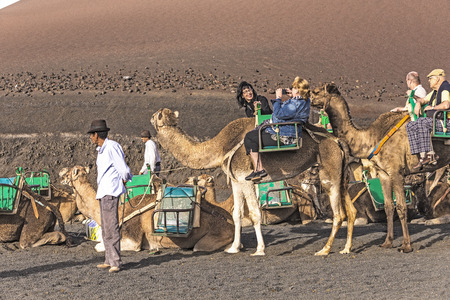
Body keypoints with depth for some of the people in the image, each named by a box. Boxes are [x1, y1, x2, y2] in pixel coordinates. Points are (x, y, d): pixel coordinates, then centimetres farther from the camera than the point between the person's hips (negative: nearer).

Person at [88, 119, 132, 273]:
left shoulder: (112, 147, -15)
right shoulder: (101, 149, 16)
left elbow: (124, 170, -15)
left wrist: (124, 180, 2)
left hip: (111, 193, -10)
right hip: (102, 193, 10)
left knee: (111, 227, -12)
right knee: (106, 228, 12)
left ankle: (115, 262, -12)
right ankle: (109, 260, 17)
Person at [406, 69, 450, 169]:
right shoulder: (435, 91, 19)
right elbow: (423, 100, 31)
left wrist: (432, 107, -17)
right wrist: (418, 103, 7)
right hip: (433, 120, 10)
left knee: (422, 123, -33)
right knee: (410, 126, -3)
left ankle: (429, 154, -30)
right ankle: (422, 157, -15)